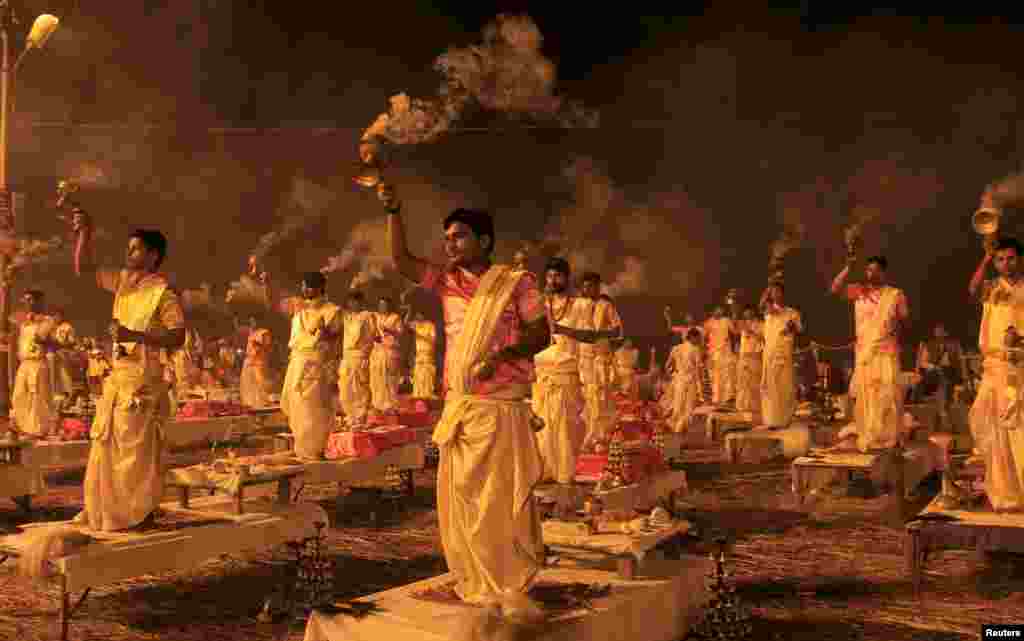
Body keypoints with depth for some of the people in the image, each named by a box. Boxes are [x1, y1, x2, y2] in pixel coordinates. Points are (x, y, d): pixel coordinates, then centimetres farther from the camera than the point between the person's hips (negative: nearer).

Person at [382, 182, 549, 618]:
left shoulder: (517, 282, -3)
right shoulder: (447, 283, 11)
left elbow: (541, 335, -6)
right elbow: (401, 260, 3)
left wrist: (503, 353, -23)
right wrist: (393, 211, -7)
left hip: (501, 409, -5)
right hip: (458, 408, 5)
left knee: (504, 501, -2)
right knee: (460, 500, 9)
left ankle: (514, 590, 9)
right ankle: (477, 585, 22)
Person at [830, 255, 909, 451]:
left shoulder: (895, 294, 3)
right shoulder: (859, 291, 7)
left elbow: (905, 320, 4)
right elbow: (835, 288, -6)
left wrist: (899, 325, -17)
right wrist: (848, 267, -12)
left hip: (887, 353, -2)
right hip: (864, 352, 2)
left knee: (887, 395, -4)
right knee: (865, 395, 6)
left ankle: (888, 437, 5)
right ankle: (866, 436, 14)